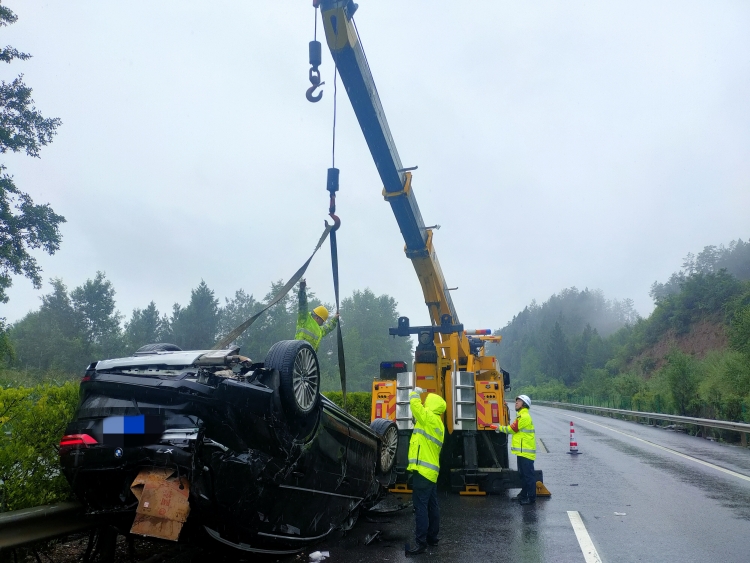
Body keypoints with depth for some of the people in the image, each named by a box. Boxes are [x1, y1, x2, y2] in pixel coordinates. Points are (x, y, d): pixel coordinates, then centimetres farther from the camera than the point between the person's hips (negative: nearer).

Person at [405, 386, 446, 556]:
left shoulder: (430, 418, -11)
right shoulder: (437, 423, 16)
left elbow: (414, 404, -16)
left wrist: (416, 392, 2)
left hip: (423, 470, -10)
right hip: (431, 470, 10)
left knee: (421, 507, -8)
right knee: (431, 506, 15)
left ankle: (421, 543, -6)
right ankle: (432, 537, 24)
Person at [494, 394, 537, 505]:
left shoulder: (524, 417, -15)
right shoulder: (521, 416, 18)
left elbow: (512, 429, -13)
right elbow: (515, 429, 17)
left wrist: (500, 428, 1)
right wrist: (501, 428, 7)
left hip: (526, 451, -11)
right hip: (522, 451, 11)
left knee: (528, 475, -5)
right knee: (523, 474, 17)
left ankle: (531, 498, 0)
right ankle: (523, 495, 27)